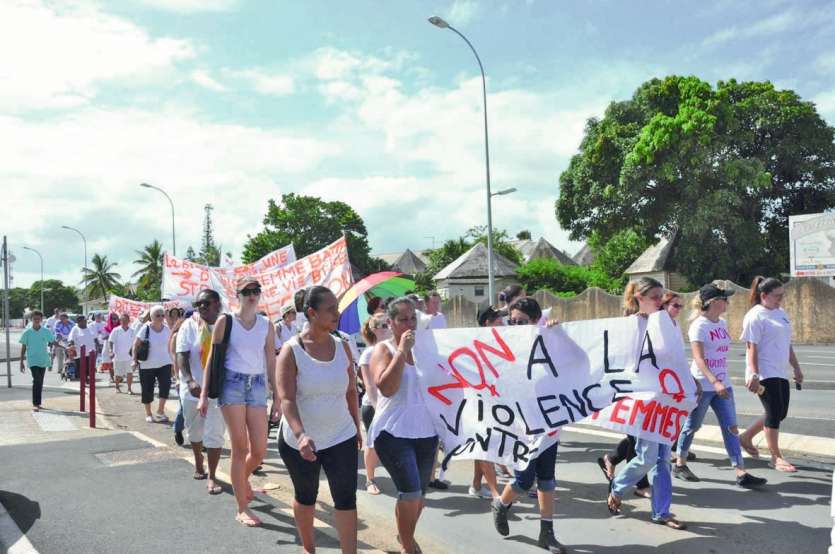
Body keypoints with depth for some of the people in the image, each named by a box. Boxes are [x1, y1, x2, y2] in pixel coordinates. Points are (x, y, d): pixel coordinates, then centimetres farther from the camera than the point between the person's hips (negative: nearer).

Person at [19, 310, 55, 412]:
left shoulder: (46, 331, 1)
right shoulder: (27, 332, -3)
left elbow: (53, 343, 7)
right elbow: (23, 347, 2)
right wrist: (21, 362, 1)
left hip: (43, 361, 3)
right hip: (32, 361, -3)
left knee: (40, 382, 11)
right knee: (37, 380, -16)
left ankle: (38, 403, 23)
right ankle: (35, 404, -13)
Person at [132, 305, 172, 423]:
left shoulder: (167, 330, 1)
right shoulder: (145, 329, -10)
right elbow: (135, 345, -7)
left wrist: (171, 359, 14)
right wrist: (135, 360, -14)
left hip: (164, 363, 3)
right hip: (147, 365, -2)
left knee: (166, 386, -13)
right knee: (147, 390, 6)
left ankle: (160, 411, 3)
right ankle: (148, 414, 22)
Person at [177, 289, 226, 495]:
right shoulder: (189, 326, -3)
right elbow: (182, 356, -11)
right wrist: (190, 381, -25)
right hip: (193, 388, 1)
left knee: (215, 433, -4)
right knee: (194, 430, 18)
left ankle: (212, 477, 5)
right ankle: (198, 464, 42)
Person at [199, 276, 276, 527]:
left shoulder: (266, 325, 8)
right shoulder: (225, 321, -1)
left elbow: (271, 362, 10)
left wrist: (278, 396, 7)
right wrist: (204, 394, -3)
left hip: (257, 385, 3)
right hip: (232, 383, -3)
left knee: (260, 450, 3)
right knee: (240, 448, -3)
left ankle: (242, 478, 38)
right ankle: (242, 509, 9)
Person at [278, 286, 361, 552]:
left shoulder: (342, 346, -2)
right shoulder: (291, 349, -15)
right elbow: (286, 398, -21)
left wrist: (356, 427, 14)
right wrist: (301, 435, -34)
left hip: (341, 437, 2)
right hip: (299, 440, -2)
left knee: (346, 498, -3)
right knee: (306, 496, 17)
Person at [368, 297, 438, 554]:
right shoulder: (383, 349, -5)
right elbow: (386, 387, -21)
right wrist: (402, 350, -21)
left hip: (426, 432, 5)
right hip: (394, 432, -5)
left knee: (419, 495, 14)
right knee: (411, 493, -14)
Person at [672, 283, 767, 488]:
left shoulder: (722, 323, 9)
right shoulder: (699, 325, -15)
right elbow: (698, 358, -23)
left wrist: (721, 382, 17)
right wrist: (714, 382, -33)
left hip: (722, 384, 7)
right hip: (702, 385, -7)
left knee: (731, 428, 1)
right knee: (692, 425, 7)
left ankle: (741, 473, 0)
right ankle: (680, 465, 24)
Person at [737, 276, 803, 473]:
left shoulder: (781, 313, 13)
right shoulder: (755, 317, -12)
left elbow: (787, 344, 20)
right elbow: (751, 348, -16)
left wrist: (796, 368, 19)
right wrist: (754, 375, -22)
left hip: (780, 373, 9)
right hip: (765, 374, -9)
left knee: (780, 413, 12)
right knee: (774, 413, -5)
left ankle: (746, 437, 28)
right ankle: (776, 457, 7)